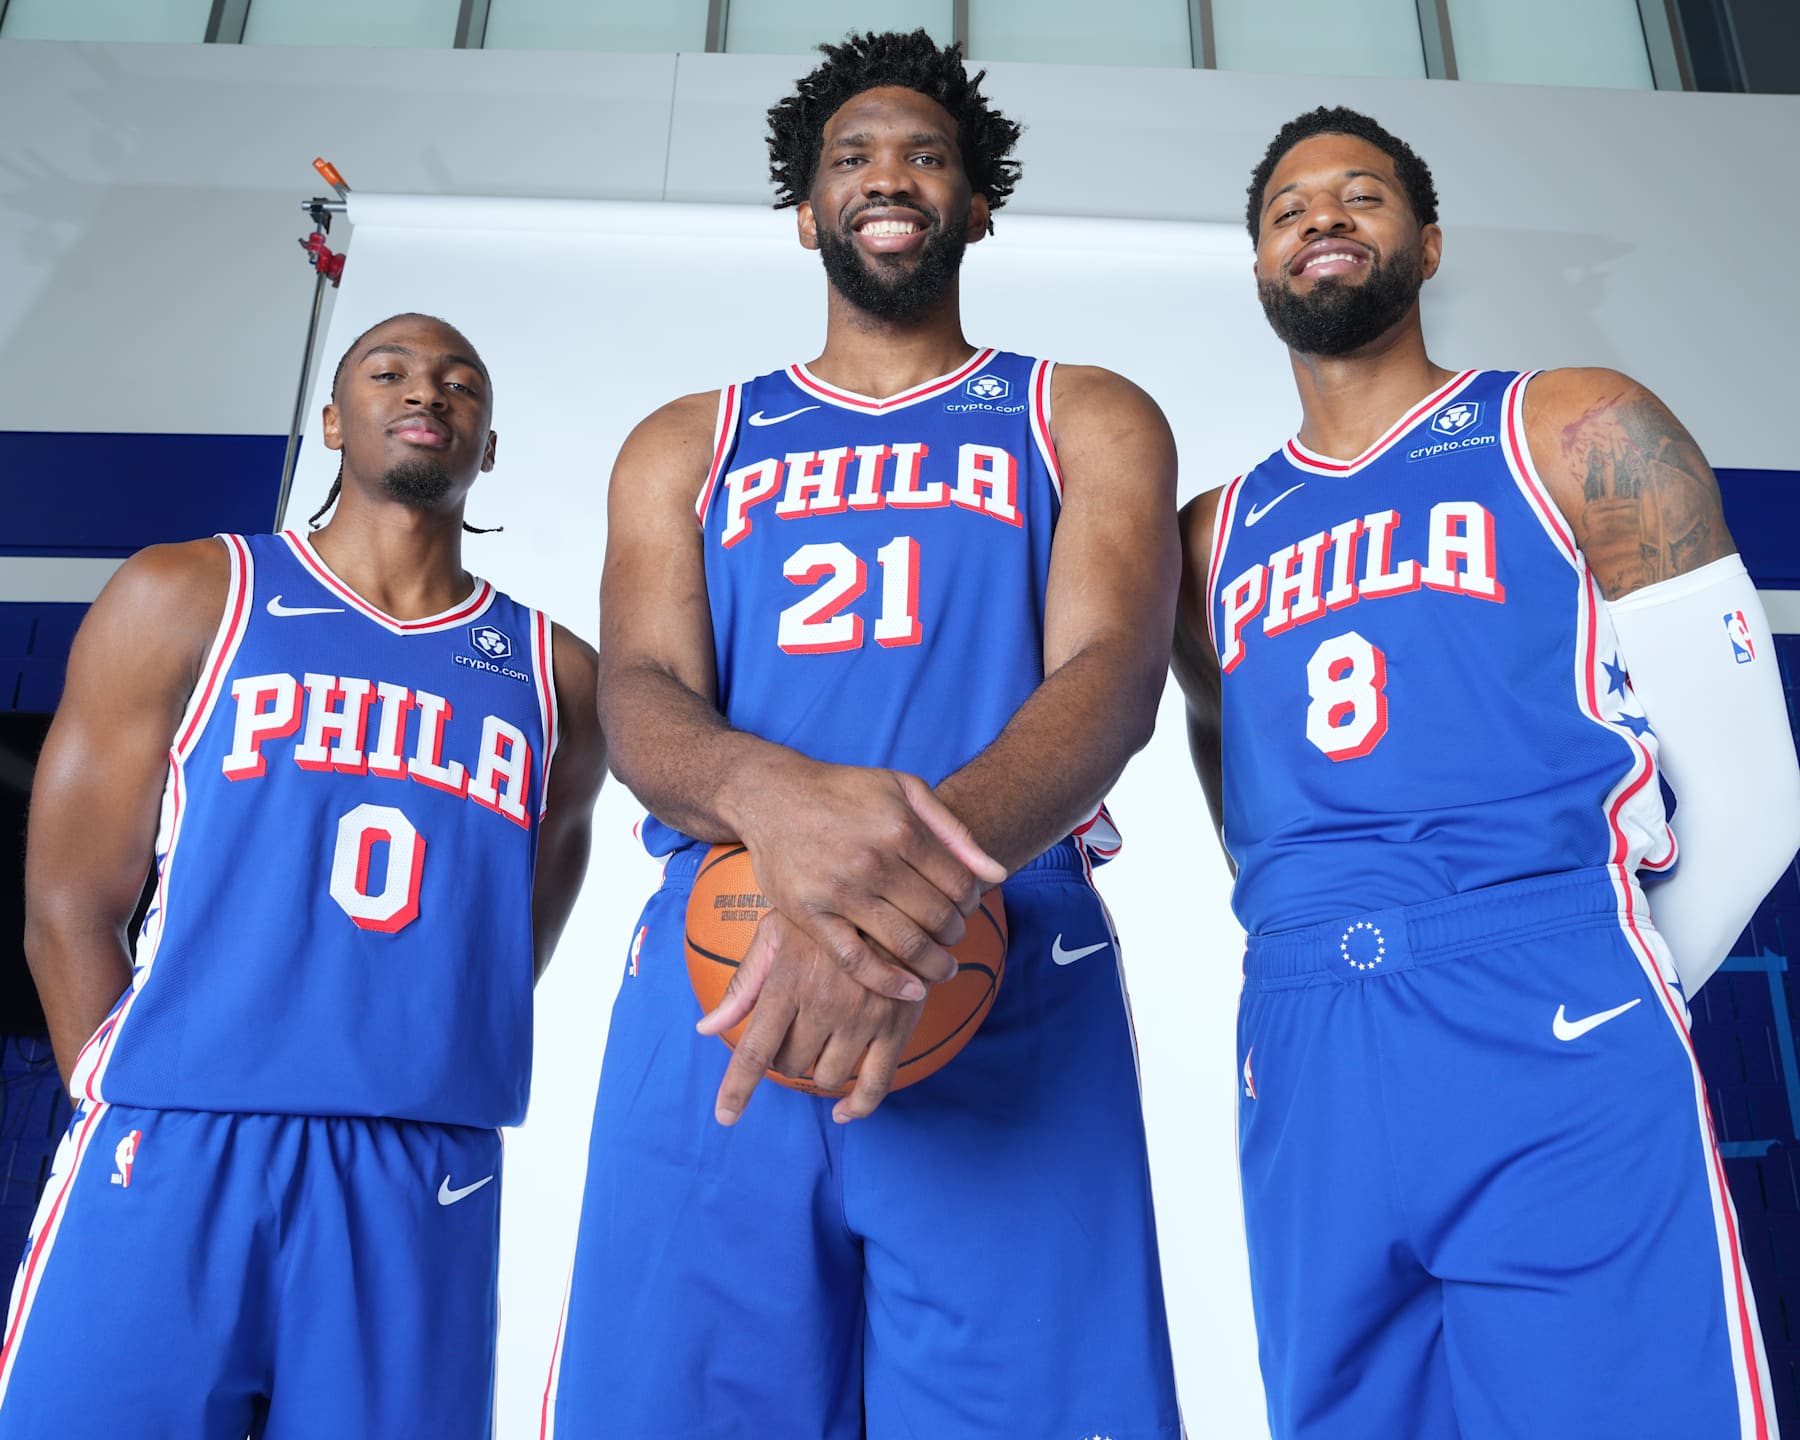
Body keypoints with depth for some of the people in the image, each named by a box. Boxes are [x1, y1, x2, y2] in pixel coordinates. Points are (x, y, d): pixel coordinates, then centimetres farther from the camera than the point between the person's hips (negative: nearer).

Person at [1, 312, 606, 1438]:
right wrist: (142, 1122, -2)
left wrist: (385, 1126, 8)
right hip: (173, 1148, -1)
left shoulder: (561, 677, 11)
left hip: (425, 1184, 2)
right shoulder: (186, 598, 7)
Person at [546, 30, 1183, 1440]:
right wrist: (767, 790, -24)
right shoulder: (686, 445, 19)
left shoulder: (1089, 420, 14)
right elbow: (639, 695, 3)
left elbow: (1112, 675, -4)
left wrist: (927, 882, -25)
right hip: (717, 980, 2)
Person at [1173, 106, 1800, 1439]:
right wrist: (1340, 1008, 13)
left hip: (1556, 1051, -3)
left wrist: (1595, 1008, 7)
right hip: (1304, 1078, 4)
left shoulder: (1579, 436, 5)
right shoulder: (1215, 535, 16)